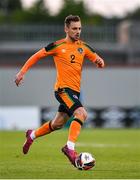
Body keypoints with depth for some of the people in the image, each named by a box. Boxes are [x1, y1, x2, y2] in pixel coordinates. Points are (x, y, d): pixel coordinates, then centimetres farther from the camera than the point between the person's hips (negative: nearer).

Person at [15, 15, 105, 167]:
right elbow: (36, 56, 2)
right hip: (63, 89, -7)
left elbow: (97, 60, 13)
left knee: (57, 124, 17)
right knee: (81, 113, -27)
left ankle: (32, 135, 40)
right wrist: (22, 72, -2)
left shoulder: (83, 47, 9)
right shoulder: (58, 46, -6)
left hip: (74, 91, 7)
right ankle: (70, 148, -28)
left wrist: (99, 62, -12)